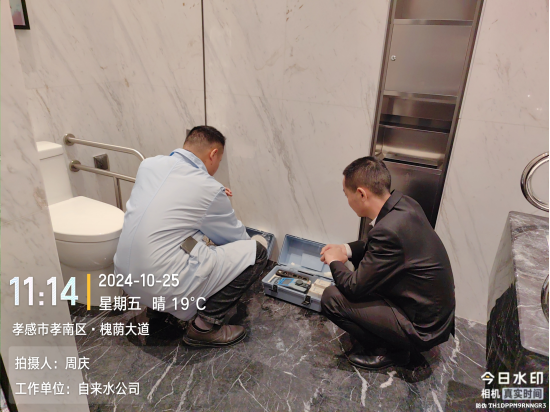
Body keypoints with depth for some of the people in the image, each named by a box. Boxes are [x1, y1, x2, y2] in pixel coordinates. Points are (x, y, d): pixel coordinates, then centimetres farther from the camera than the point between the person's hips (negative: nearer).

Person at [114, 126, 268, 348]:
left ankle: (161, 304, 23)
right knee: (256, 252, -1)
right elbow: (235, 236, 6)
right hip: (162, 285, -8)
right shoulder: (209, 189, -11)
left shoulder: (149, 164, 4)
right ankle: (204, 327, 2)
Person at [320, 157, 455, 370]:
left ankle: (392, 350, 7)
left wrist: (335, 261, -4)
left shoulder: (388, 231, -32)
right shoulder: (403, 203, -6)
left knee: (331, 298, -12)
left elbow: (354, 288, -22)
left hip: (424, 328, -9)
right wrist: (348, 249, 2)